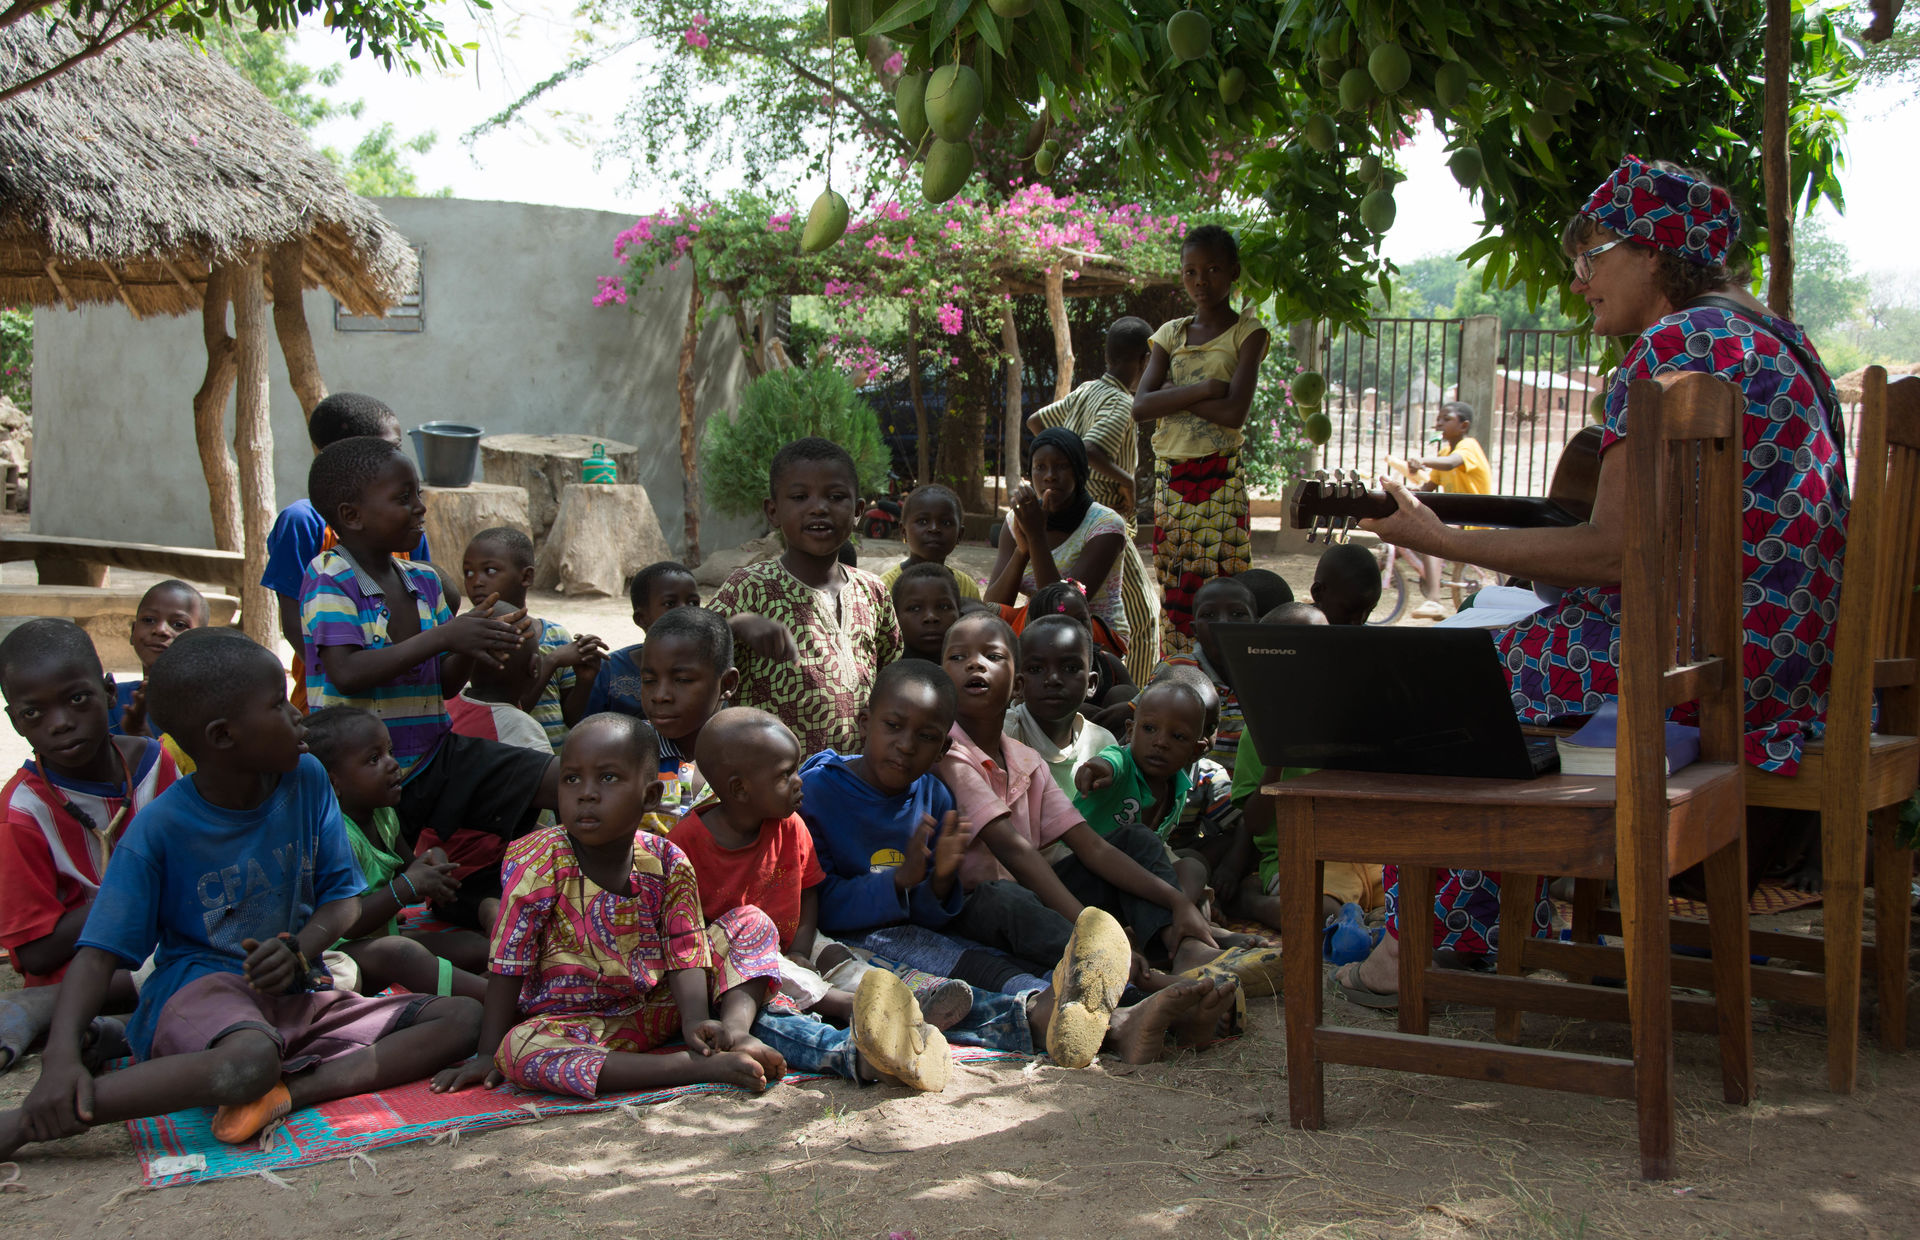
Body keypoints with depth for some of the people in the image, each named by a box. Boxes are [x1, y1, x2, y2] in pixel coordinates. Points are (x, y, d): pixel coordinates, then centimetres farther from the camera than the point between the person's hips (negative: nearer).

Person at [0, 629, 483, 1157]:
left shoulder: (307, 779, 3)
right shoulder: (160, 828, -10)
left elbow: (343, 895, 7)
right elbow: (100, 953, -12)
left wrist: (300, 950, -16)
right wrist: (61, 1056, -29)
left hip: (301, 996, 6)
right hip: (202, 989, -6)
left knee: (463, 1018, -11)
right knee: (249, 1062, -42)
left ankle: (291, 1089, -27)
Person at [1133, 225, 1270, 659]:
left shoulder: (1247, 332, -1)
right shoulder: (1171, 334, 12)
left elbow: (1234, 412, -15)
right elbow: (1141, 406, -2)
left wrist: (1172, 392, -7)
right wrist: (1203, 388, -13)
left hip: (1219, 480, -5)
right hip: (1169, 477, 5)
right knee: (1173, 591, 5)